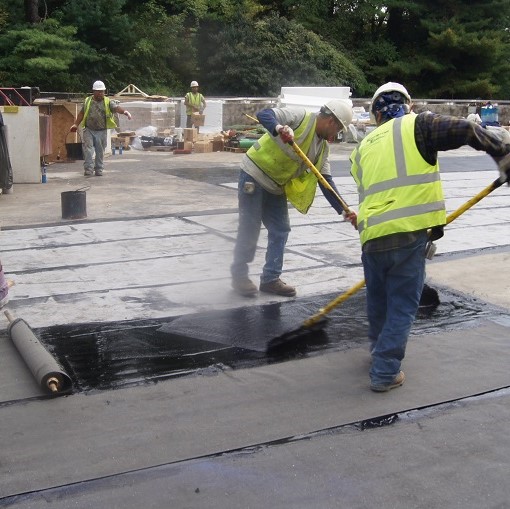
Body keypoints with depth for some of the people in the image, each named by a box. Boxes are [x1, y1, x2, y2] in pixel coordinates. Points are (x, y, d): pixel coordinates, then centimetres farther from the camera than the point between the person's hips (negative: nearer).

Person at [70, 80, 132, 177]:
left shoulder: (108, 102, 1)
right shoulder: (87, 101, 8)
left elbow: (116, 107, -16)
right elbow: (81, 113, 16)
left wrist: (124, 111, -36)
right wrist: (76, 124, 11)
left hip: (101, 132, -1)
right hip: (89, 130, 1)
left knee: (100, 151, 6)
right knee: (88, 150, -8)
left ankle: (99, 170, 18)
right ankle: (88, 169, -6)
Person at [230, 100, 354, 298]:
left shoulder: (323, 147, 8)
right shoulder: (300, 117, -14)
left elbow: (326, 180, 5)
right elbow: (263, 114, -24)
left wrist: (343, 209, -4)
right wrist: (279, 128, -45)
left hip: (276, 186, 8)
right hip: (254, 175, -8)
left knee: (280, 230, 6)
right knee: (250, 228, -3)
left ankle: (270, 279, 16)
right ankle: (239, 276, 12)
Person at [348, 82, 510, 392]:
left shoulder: (363, 149, 22)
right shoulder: (417, 125, 4)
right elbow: (466, 131, -7)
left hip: (372, 237, 5)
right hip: (408, 235, -5)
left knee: (378, 300, 25)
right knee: (403, 305, 8)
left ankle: (380, 349, 45)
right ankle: (386, 372, 11)